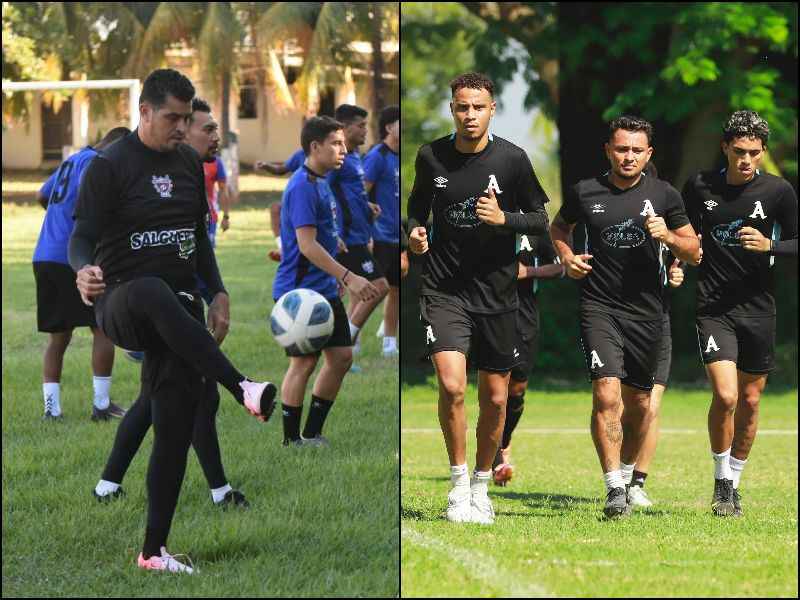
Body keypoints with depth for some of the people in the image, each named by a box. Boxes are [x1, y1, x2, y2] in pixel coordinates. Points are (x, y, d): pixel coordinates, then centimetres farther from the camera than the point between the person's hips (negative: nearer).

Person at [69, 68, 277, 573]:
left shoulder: (190, 164, 12)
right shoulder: (110, 166, -6)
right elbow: (84, 235, -9)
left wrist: (217, 295, 11)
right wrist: (85, 270, -32)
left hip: (179, 312, 6)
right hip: (123, 302, -6)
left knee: (175, 432, -1)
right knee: (155, 293, -44)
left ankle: (154, 551, 6)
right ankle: (242, 389, -55)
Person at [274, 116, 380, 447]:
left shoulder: (321, 183, 14)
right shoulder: (302, 187, -17)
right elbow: (307, 246, -24)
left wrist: (340, 280, 26)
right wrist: (348, 277, -27)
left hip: (324, 290, 10)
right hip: (300, 292, -10)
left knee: (341, 356, 9)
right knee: (304, 362, -4)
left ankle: (312, 433, 17)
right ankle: (292, 442, 4)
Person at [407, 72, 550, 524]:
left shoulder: (512, 159, -5)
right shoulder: (431, 157, 0)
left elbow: (541, 220, 2)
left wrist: (503, 219, -17)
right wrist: (416, 232, -3)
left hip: (497, 293, 0)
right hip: (444, 288, 0)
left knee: (495, 397, 6)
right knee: (451, 385, -18)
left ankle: (482, 485, 25)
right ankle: (459, 481, -3)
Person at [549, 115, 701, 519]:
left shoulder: (664, 195, 3)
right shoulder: (584, 193, 2)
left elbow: (694, 253, 8)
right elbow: (559, 227, 23)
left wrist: (668, 236, -12)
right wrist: (567, 257, 3)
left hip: (646, 311, 2)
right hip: (599, 307, -2)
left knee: (638, 403, 10)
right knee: (607, 394, -18)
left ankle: (627, 473, 34)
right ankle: (615, 491, -19)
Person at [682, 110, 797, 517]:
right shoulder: (700, 187, 1)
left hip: (758, 309, 1)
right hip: (714, 310, -1)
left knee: (750, 400, 9)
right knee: (725, 395, -15)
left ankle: (734, 480, 27)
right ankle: (721, 482, 2)